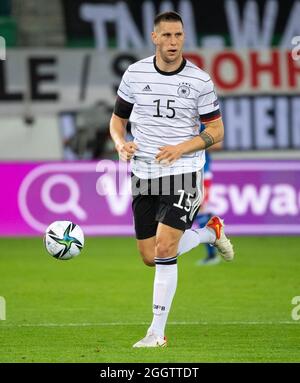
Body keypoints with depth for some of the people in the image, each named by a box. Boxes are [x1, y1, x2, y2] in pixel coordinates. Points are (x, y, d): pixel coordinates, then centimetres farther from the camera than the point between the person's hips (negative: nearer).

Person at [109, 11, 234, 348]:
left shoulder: (199, 80, -5)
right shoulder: (135, 74, 2)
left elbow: (216, 131, 0)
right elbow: (118, 119, 13)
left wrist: (181, 148, -17)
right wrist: (121, 144, -9)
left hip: (183, 172, -4)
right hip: (143, 175, 4)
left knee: (164, 249, -17)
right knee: (151, 257, 8)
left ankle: (157, 332, -9)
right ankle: (211, 233, 36)